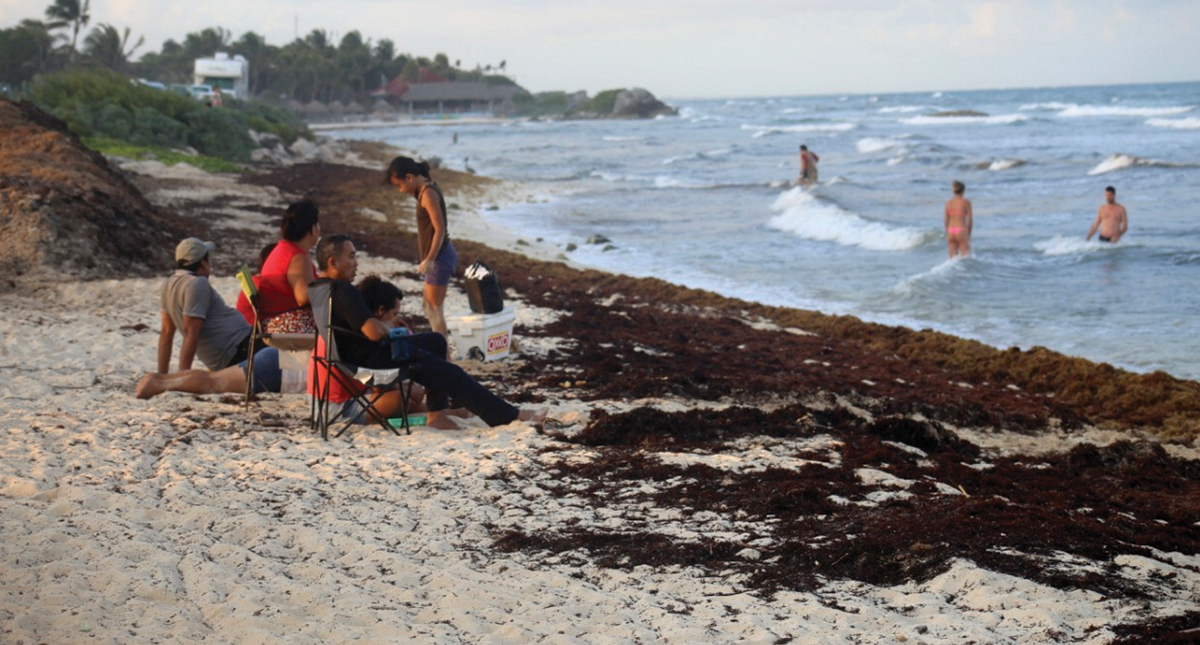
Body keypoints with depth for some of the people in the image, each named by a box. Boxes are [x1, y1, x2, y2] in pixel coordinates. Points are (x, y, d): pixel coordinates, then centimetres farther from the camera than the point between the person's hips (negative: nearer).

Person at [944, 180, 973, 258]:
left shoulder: (949, 203, 8)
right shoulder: (966, 202, -2)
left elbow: (946, 220, 10)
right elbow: (970, 219, -3)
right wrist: (969, 233, 8)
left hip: (951, 231, 4)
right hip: (961, 231, -4)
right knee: (966, 257, -3)